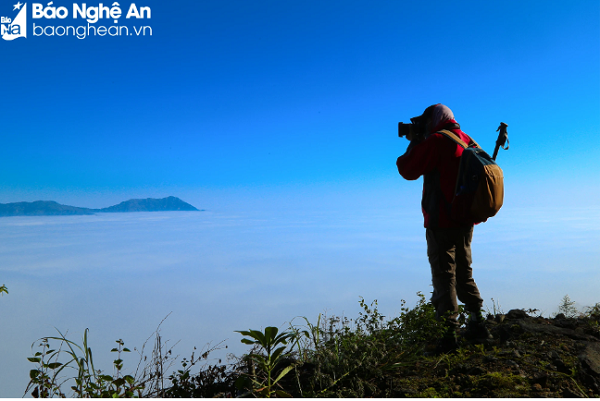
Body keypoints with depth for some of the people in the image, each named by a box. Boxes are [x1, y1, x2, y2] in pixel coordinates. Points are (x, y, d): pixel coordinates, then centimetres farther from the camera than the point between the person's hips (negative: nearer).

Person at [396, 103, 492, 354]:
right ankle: (477, 325, 25)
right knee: (464, 273, 18)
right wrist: (420, 143, 18)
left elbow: (408, 170, -12)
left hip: (441, 221, -8)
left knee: (444, 276, -3)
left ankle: (449, 334, 1)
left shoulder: (437, 141, -12)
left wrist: (414, 143, 3)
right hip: (465, 220, 8)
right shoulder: (467, 142, 13)